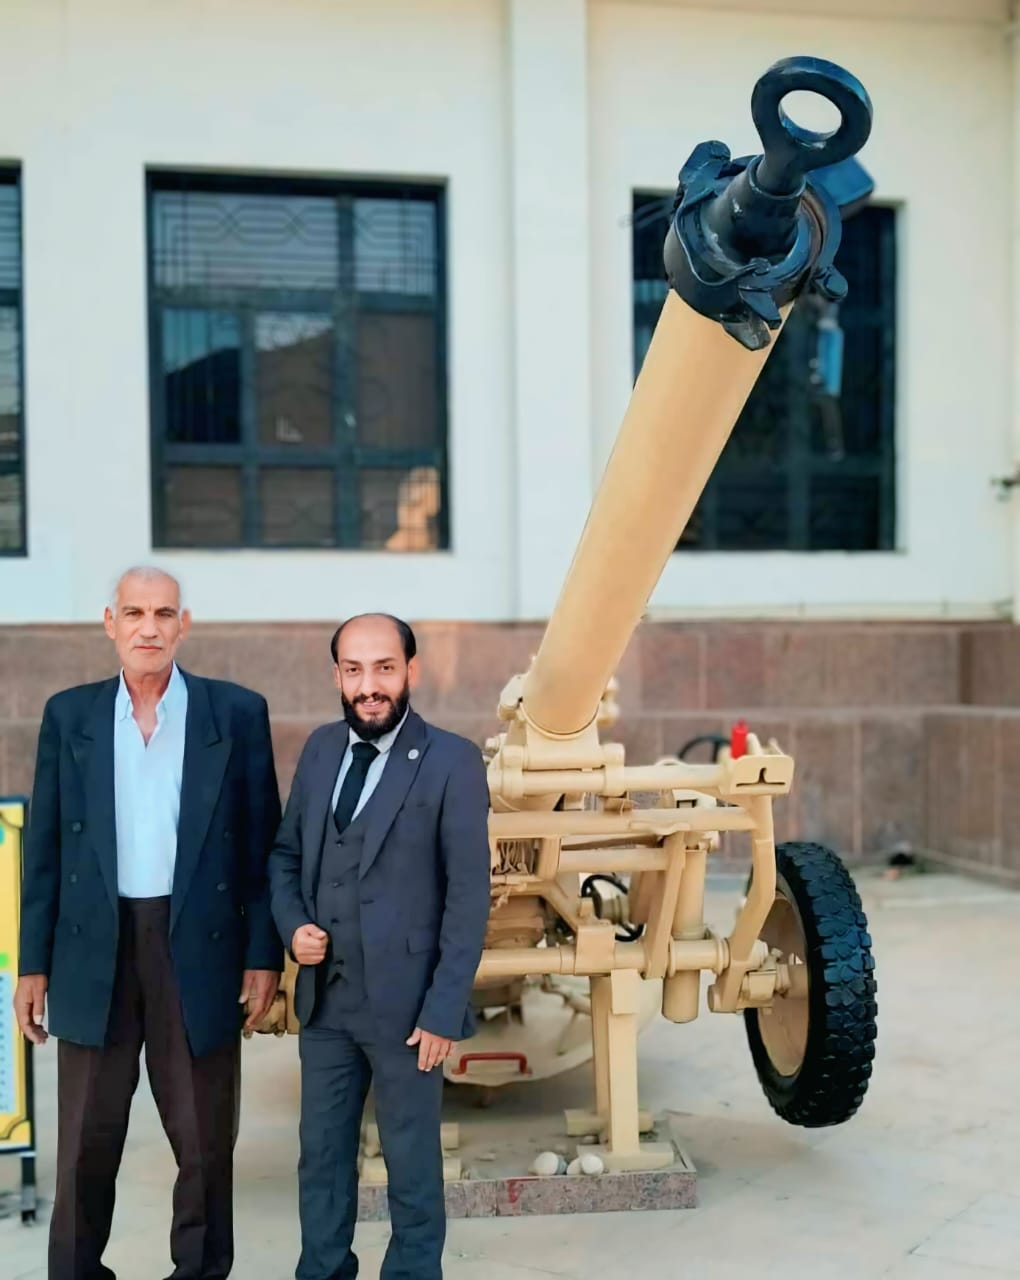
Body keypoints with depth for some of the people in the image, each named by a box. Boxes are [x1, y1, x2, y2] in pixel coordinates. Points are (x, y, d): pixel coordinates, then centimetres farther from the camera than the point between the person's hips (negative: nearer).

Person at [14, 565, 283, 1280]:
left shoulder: (238, 713, 0)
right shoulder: (69, 715, 5)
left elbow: (263, 843, 1)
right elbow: (44, 848, 6)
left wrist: (265, 955, -3)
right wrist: (33, 965, 4)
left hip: (200, 950, -1)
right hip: (95, 951, 1)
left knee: (205, 1140, 10)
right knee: (87, 1141, 9)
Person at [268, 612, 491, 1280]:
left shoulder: (453, 761, -12)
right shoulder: (321, 748, 5)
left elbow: (469, 896, -12)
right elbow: (286, 853, 14)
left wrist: (444, 1009, -14)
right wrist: (293, 924, -4)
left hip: (405, 1001, -5)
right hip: (326, 997, 5)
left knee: (412, 1163, 11)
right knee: (322, 1154, 17)